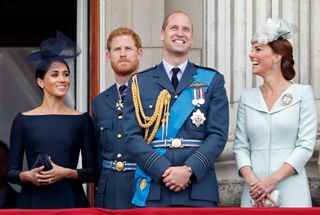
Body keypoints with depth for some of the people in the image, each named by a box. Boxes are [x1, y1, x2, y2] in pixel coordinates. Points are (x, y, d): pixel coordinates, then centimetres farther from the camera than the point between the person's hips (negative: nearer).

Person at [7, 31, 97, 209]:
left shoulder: (82, 120, 5)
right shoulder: (23, 120, 5)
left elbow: (92, 172, 4)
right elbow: (11, 172, 6)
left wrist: (67, 173, -13)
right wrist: (27, 176, -13)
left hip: (70, 201, 0)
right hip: (33, 202, 0)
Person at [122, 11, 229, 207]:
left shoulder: (212, 81, 10)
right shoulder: (140, 83, 10)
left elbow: (218, 134, 1)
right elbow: (133, 137, 2)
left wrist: (189, 169, -13)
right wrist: (164, 170, -11)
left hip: (199, 191, 0)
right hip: (152, 191, 0)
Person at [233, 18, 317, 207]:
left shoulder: (302, 93, 0)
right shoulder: (247, 98, 9)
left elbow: (306, 146, -6)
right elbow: (241, 147, 6)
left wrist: (272, 180, -14)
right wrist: (252, 182, -11)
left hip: (291, 193, -3)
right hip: (254, 193, 3)